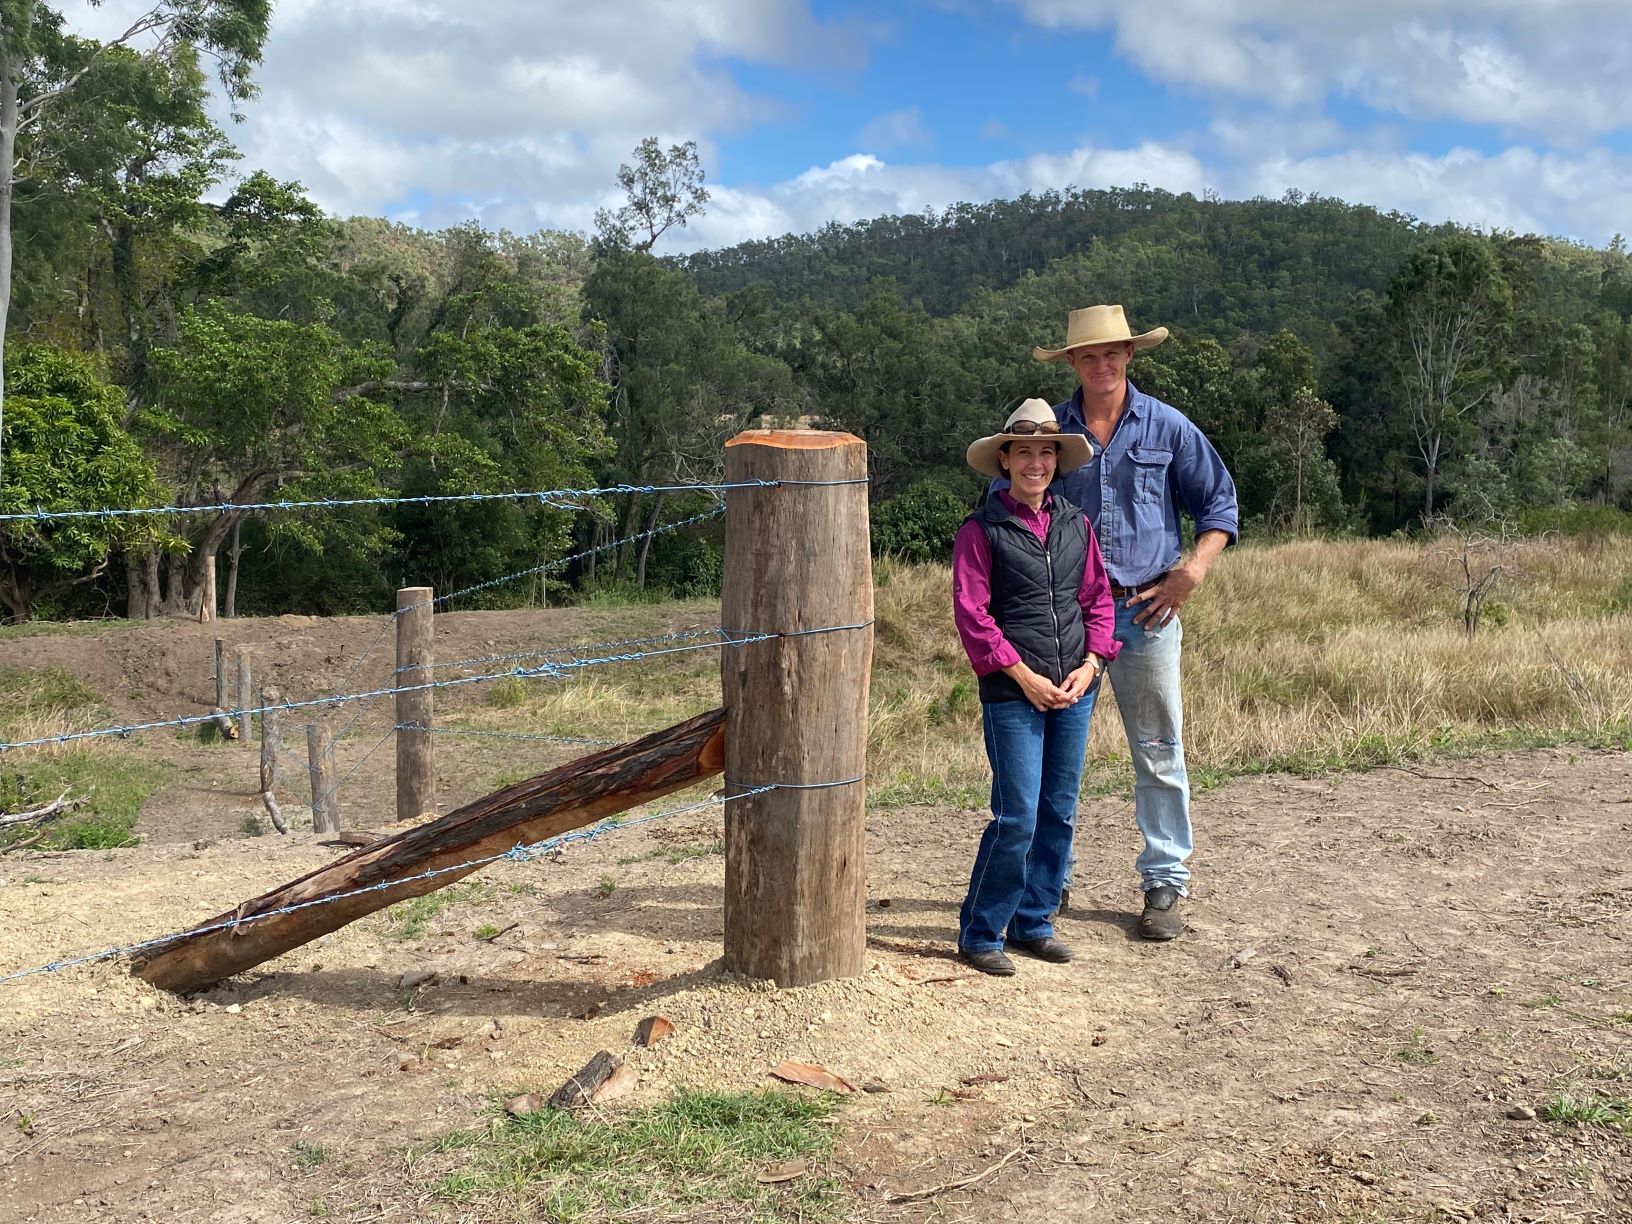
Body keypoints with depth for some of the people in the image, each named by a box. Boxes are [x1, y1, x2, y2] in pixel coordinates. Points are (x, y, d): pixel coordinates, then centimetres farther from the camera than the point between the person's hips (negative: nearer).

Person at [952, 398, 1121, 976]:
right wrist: (1025, 677, -12)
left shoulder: (1075, 523, 10)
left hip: (1075, 689, 5)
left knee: (1059, 813, 10)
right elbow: (971, 613, -8)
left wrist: (1089, 663, -2)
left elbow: (1098, 597, 13)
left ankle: (1033, 922, 25)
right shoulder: (981, 529, -4)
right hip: (1013, 692, -5)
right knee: (1017, 817, -7)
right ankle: (980, 933, 8)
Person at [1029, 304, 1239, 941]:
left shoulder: (1168, 428, 4)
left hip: (1146, 611, -1)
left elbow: (1220, 504, 10)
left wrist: (1191, 572, -5)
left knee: (1158, 751, 4)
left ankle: (1165, 882, 14)